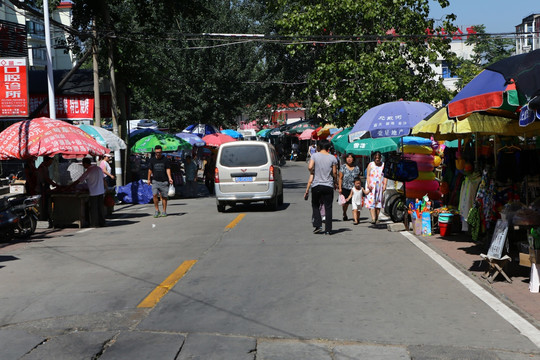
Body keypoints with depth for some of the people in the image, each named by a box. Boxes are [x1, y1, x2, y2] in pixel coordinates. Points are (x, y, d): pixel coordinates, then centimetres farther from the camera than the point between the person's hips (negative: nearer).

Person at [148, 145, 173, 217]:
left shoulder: (165, 160, 1)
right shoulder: (152, 160, 7)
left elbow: (168, 169, -2)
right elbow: (150, 170, 14)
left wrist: (170, 178, -15)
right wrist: (149, 179, 10)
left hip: (164, 181, -1)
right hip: (155, 181, 1)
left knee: (164, 197, 3)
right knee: (154, 194, -15)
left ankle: (164, 211, 16)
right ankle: (157, 210, -4)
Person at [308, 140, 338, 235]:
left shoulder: (315, 155, -2)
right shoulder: (332, 158, -1)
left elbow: (310, 167, -14)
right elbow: (334, 172, -1)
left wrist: (313, 172, 8)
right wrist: (336, 182, 15)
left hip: (316, 185, 0)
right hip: (328, 185, 0)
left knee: (315, 205, 15)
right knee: (328, 207, 5)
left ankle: (317, 225, 2)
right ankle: (328, 230, 5)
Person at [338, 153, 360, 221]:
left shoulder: (356, 168, 7)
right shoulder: (343, 167, 2)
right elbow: (340, 178, 1)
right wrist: (340, 188, -5)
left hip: (354, 188, 1)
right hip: (345, 187, -1)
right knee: (345, 202, 0)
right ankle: (344, 214, 27)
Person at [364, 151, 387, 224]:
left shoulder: (383, 165, 7)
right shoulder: (370, 165, 5)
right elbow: (368, 175, 2)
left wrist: (384, 185, -6)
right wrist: (368, 184, -11)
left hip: (380, 186, 2)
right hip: (371, 186, -2)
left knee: (378, 201, 4)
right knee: (371, 201, -12)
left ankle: (377, 218, 12)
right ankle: (373, 218, -19)